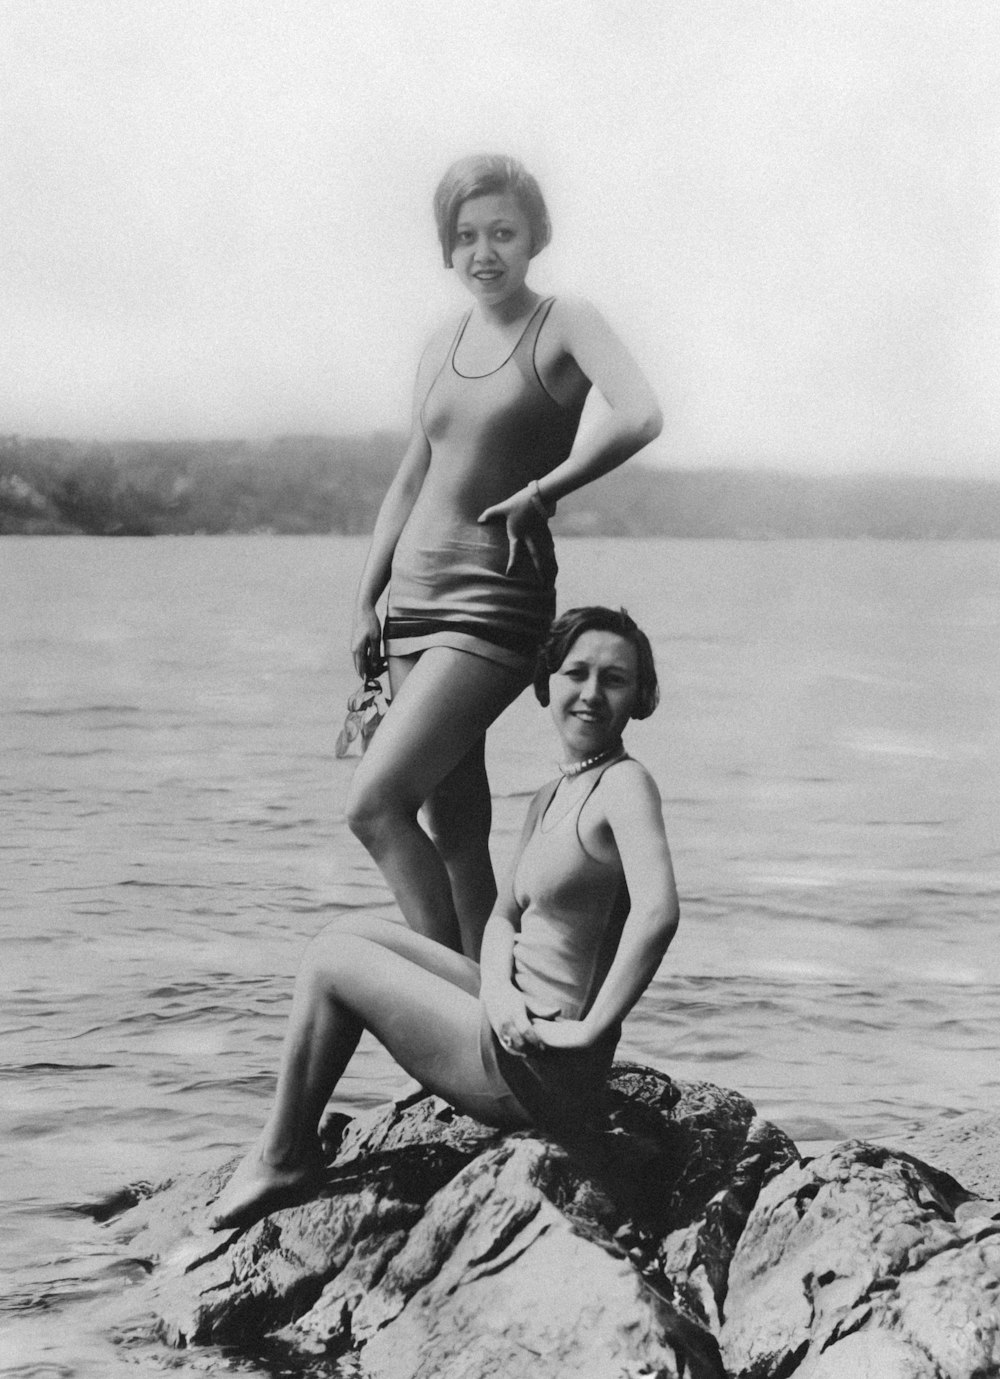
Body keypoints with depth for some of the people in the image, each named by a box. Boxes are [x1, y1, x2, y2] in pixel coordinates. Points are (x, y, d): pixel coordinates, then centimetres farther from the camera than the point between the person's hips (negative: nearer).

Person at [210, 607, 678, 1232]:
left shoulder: (626, 783, -16)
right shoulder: (552, 797, 13)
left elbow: (658, 913, -31)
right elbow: (504, 917, 11)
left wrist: (592, 1028, -25)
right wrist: (498, 987, -11)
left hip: (540, 1075, -9)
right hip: (519, 1027, 9)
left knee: (332, 959, 2)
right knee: (351, 932, 17)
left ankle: (283, 1160, 16)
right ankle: (291, 1145, 20)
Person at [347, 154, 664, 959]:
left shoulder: (564, 325, -5)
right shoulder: (443, 347, 14)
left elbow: (641, 418, -23)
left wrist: (539, 493, -17)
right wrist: (365, 604, 19)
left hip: (495, 600, -7)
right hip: (415, 595, 7)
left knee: (374, 806, -17)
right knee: (453, 832, 8)